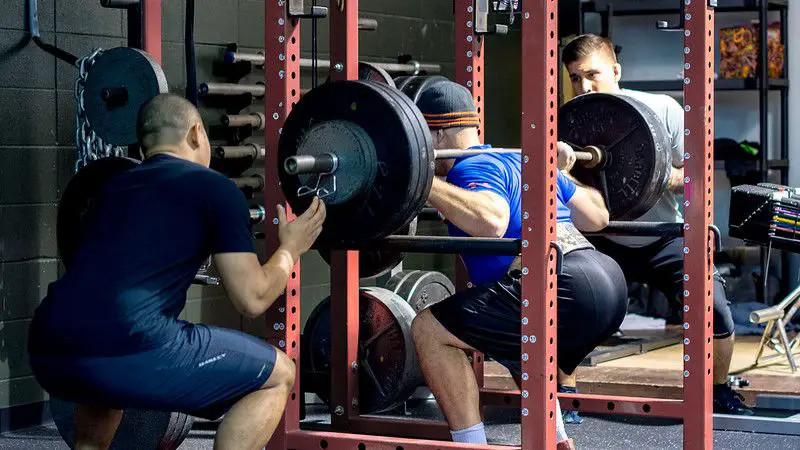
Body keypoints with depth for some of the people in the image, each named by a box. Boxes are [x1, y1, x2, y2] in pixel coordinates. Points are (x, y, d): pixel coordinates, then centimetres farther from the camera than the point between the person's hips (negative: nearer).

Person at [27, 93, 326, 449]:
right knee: (277, 375, 11)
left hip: (48, 354, 7)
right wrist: (291, 248, 26)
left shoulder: (113, 188, 28)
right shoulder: (214, 187, 11)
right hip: (124, 351, -7)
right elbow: (252, 299, 8)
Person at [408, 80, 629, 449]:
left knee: (430, 330, -4)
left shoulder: (471, 168, -1)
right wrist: (562, 169, 47)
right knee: (512, 337, 37)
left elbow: (491, 221, -25)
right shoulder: (523, 161, 25)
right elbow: (597, 216, 31)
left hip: (565, 290, -10)